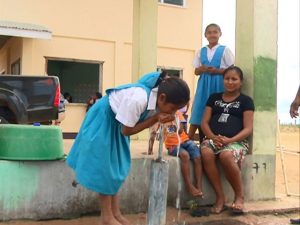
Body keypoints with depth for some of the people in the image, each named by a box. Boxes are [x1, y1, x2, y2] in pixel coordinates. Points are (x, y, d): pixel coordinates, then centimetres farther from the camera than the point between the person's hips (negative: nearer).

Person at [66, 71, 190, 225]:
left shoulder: (157, 100, -14)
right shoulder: (138, 99, -39)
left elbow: (140, 121, -6)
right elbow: (127, 131, -27)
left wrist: (158, 118, -24)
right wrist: (156, 118, -31)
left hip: (116, 124, 8)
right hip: (102, 120, -8)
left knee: (117, 167, 10)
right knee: (104, 168, -4)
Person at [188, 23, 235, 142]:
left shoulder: (225, 50, 3)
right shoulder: (200, 51, 12)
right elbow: (196, 71, 12)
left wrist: (217, 71, -14)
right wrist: (202, 69, -11)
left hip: (219, 85, -2)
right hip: (203, 85, 2)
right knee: (198, 115, -1)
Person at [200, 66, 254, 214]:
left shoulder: (246, 101, 9)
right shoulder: (214, 98, 19)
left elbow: (248, 129, 0)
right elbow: (204, 122, 12)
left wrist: (230, 140, -18)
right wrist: (213, 137, -10)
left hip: (236, 141, -3)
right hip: (213, 139, 3)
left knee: (226, 156, -37)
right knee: (206, 154, -33)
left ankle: (239, 196, -14)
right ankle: (220, 197, -21)